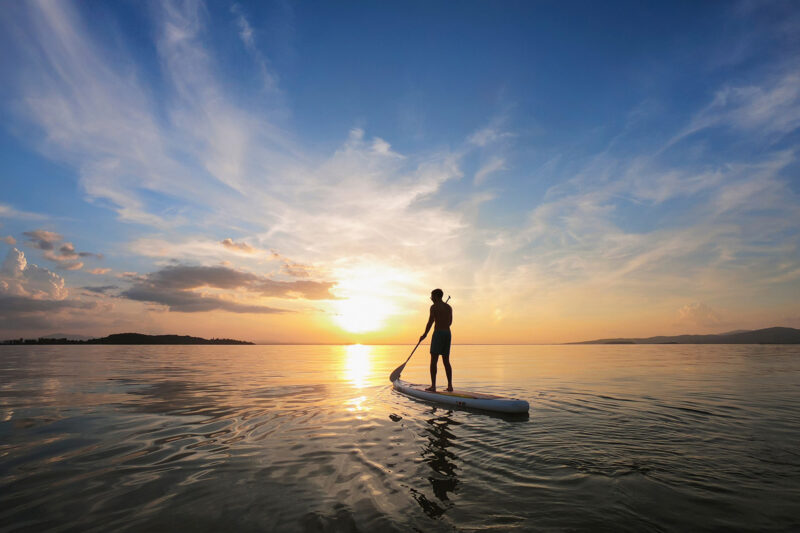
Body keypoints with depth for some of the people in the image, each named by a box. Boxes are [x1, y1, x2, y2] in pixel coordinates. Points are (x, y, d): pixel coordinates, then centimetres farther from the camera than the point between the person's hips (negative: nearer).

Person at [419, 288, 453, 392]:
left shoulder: (434, 307, -7)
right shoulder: (449, 307, 14)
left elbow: (430, 322, -10)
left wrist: (425, 334, 2)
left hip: (438, 333, -7)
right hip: (448, 334, 7)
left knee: (434, 360, -4)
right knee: (446, 361, 10)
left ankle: (433, 386, -8)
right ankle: (450, 385, 7)